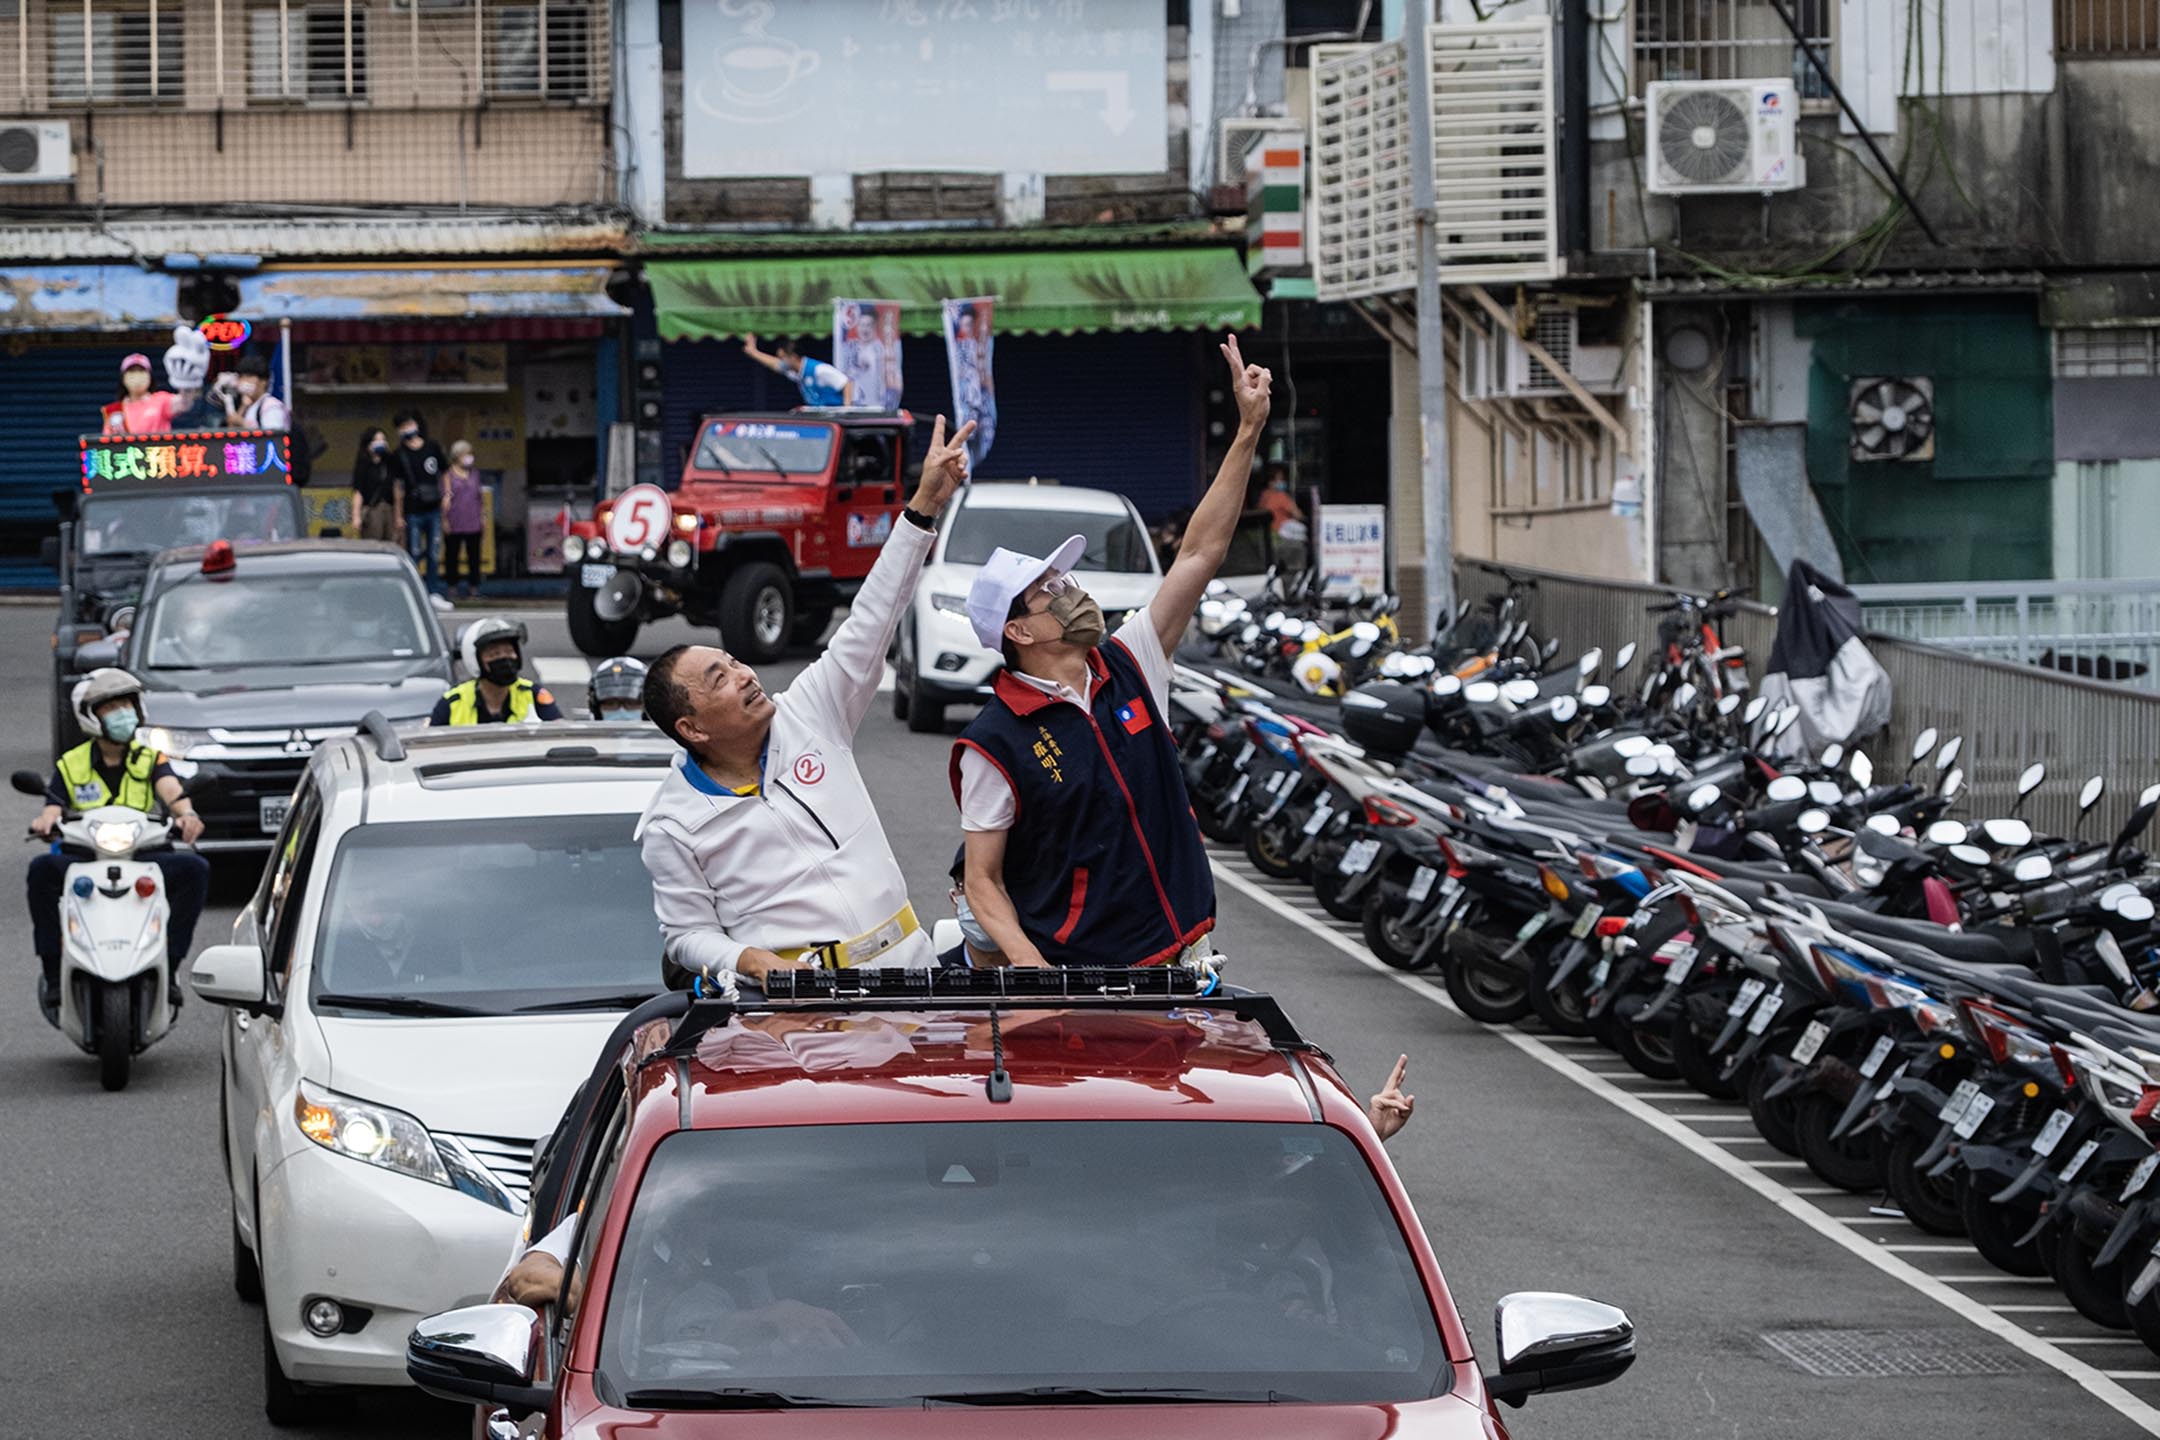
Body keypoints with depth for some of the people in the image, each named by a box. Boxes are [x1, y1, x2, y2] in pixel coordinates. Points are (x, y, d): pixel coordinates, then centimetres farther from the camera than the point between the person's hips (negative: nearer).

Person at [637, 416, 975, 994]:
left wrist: (924, 506, 8)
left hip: (908, 967, 3)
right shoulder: (675, 825, 4)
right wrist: (749, 961, -15)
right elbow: (686, 935, 7)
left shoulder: (805, 716, 12)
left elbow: (871, 622, 12)